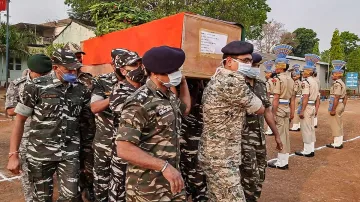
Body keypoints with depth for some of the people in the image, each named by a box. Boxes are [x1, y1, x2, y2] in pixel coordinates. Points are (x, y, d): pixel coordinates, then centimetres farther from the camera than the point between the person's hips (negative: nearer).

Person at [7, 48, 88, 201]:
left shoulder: (80, 89, 1)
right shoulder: (36, 87, -8)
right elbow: (20, 120, -4)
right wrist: (13, 154, -7)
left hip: (70, 153, 2)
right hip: (41, 153, -2)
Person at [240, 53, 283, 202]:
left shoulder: (261, 85, 9)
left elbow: (267, 111, 15)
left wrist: (276, 135, 17)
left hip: (260, 136, 7)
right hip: (244, 137, -7)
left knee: (260, 176, 14)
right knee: (251, 177, -5)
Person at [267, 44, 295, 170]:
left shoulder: (278, 78, -14)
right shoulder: (291, 79, 10)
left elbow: (276, 98, -19)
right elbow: (293, 99, 12)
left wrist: (273, 113, -17)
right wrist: (292, 112, 17)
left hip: (279, 108, -8)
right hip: (287, 108, 8)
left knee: (279, 135, -2)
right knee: (285, 134, 12)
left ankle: (281, 162, 6)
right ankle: (285, 161, 20)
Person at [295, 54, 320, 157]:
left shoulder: (306, 82, -16)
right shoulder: (315, 82, 13)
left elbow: (305, 98, -22)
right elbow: (317, 97, 14)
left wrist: (302, 111, -21)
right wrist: (315, 109, 19)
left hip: (306, 107, -9)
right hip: (312, 107, 9)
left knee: (306, 129, -2)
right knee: (311, 128, 13)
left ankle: (307, 151, 4)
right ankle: (311, 150, 20)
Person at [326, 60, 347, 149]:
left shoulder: (337, 84, -19)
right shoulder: (342, 83, 14)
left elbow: (336, 98, -24)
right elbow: (345, 97, 17)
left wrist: (333, 110, -23)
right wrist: (343, 107, 22)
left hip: (336, 106, -10)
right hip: (340, 105, 10)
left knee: (335, 124, -4)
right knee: (339, 124, 14)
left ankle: (337, 144, 2)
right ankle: (339, 142, 22)